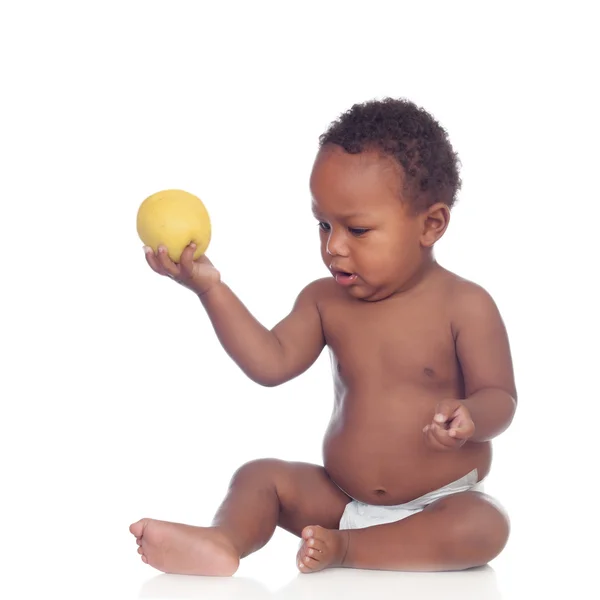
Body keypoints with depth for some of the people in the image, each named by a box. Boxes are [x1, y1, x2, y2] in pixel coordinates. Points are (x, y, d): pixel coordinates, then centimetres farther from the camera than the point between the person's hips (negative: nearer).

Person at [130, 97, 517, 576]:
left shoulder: (465, 306, -12)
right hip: (341, 496, 5)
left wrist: (469, 417, -36)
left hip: (440, 502, -4)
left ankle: (345, 547, -28)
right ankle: (222, 542, -36)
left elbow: (499, 397, -12)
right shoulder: (325, 300, 2)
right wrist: (210, 289, -15)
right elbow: (271, 363, -9)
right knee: (259, 475, -8)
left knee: (483, 527, -32)